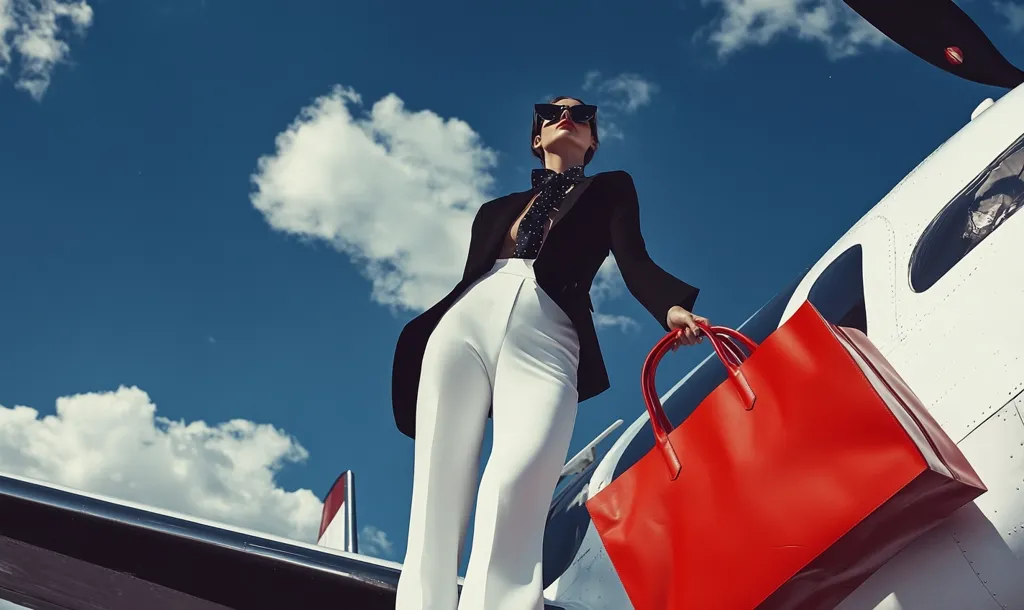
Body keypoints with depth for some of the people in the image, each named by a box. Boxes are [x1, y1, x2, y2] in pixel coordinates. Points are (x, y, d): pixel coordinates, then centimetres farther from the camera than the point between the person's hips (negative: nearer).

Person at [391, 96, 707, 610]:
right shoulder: (498, 208, 32)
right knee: (437, 496, -13)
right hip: (465, 322, 4)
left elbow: (634, 263, 8)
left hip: (547, 337, -3)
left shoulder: (610, 189, 25)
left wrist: (671, 307, -13)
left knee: (515, 487, -30)